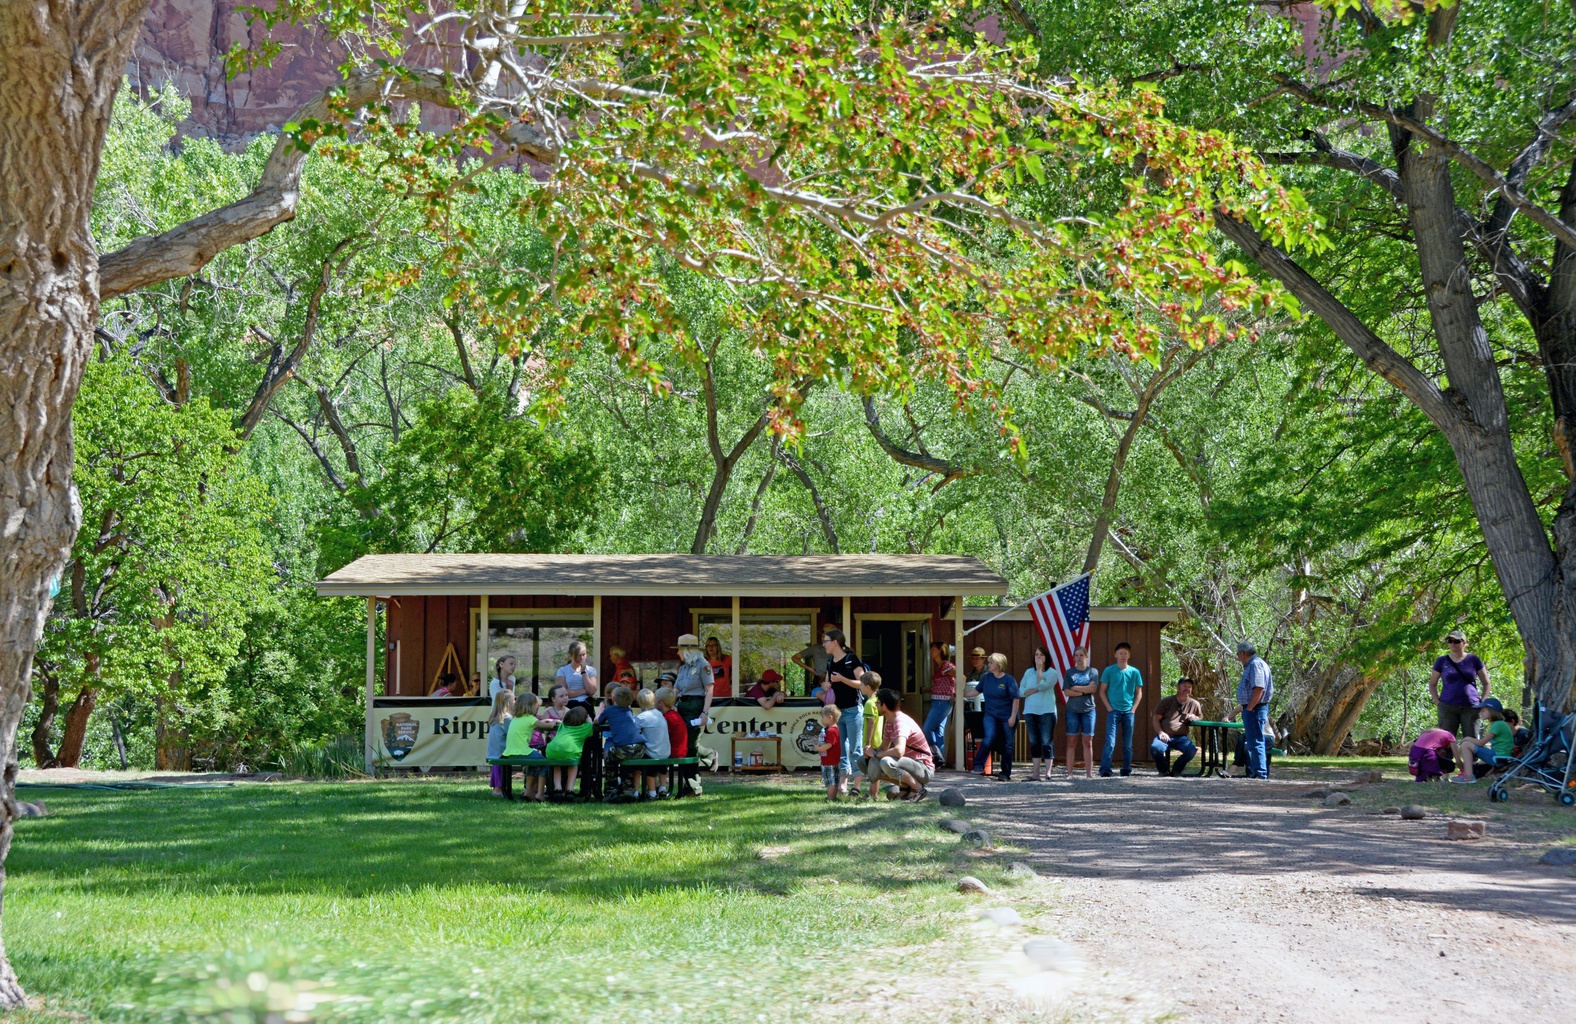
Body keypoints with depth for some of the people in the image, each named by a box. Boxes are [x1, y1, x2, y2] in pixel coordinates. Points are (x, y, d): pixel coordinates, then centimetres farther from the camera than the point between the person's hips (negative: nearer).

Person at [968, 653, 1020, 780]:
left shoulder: (1009, 680, -9)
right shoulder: (986, 677, 6)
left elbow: (1016, 699, -9)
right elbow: (977, 690, 18)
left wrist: (1013, 717, -13)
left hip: (1007, 718, -3)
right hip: (991, 715, 3)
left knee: (1006, 745, 3)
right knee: (989, 738, -21)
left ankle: (1006, 773, 12)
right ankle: (978, 765, -16)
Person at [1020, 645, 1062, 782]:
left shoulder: (1052, 673, 0)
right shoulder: (1029, 672, 13)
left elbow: (1043, 685, -17)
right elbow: (1021, 690, 5)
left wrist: (1039, 670, -10)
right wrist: (1035, 690, -10)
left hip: (1047, 711, -4)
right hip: (1030, 711, 4)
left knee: (1047, 743, -6)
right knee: (1034, 743, 6)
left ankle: (1048, 773, -6)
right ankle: (1036, 773, 7)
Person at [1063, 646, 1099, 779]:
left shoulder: (1093, 672, 6)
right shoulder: (1070, 673, 7)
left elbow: (1093, 689, -7)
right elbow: (1067, 692, -3)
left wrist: (1075, 688, -5)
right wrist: (1084, 690, -9)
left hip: (1088, 710, 0)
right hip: (1072, 710, 0)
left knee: (1088, 742, 0)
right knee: (1071, 742, -1)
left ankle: (1089, 773, 2)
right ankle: (1069, 773, -1)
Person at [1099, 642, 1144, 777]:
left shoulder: (1134, 672, 6)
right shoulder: (1109, 671, 1)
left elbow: (1139, 693, 10)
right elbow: (1102, 691, 3)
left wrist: (1133, 709, -1)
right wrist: (1109, 708, -6)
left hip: (1129, 711, 3)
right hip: (1113, 711, -3)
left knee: (1128, 744, 8)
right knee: (1110, 743, -12)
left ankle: (1127, 770, 16)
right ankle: (1105, 771, -14)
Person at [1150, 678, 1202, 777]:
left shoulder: (1194, 704, 13)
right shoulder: (1167, 702, 9)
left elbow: (1200, 717, 26)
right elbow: (1156, 719, 7)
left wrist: (1194, 718, 1)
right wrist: (1160, 732, -11)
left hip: (1180, 738, 2)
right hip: (1164, 736, -2)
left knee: (1192, 749, -31)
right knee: (1155, 748, -35)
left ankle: (1175, 770, -4)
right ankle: (1164, 770, -4)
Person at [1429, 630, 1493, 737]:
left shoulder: (1473, 660, 6)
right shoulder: (1442, 661, 8)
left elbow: (1486, 683, 13)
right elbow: (1432, 684, 16)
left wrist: (1482, 702, 2)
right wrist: (1437, 702, 3)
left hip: (1471, 708, 0)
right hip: (1448, 708, 0)